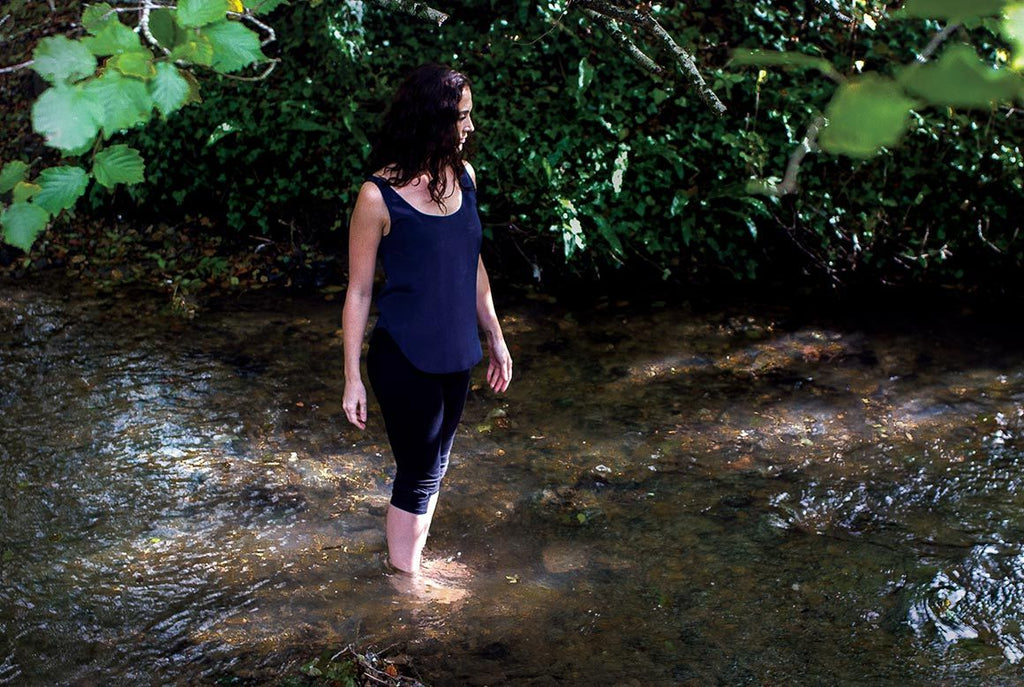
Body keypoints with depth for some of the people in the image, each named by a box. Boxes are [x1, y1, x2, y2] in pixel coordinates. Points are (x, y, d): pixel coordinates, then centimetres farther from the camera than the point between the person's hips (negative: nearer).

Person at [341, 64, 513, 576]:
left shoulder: (462, 177, 2)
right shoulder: (379, 196, -16)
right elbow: (358, 291, -10)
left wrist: (494, 337, 18)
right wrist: (352, 377, -10)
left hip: (454, 354, 6)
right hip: (404, 357, -6)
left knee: (433, 467, 18)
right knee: (418, 474, 5)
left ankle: (413, 567, 36)